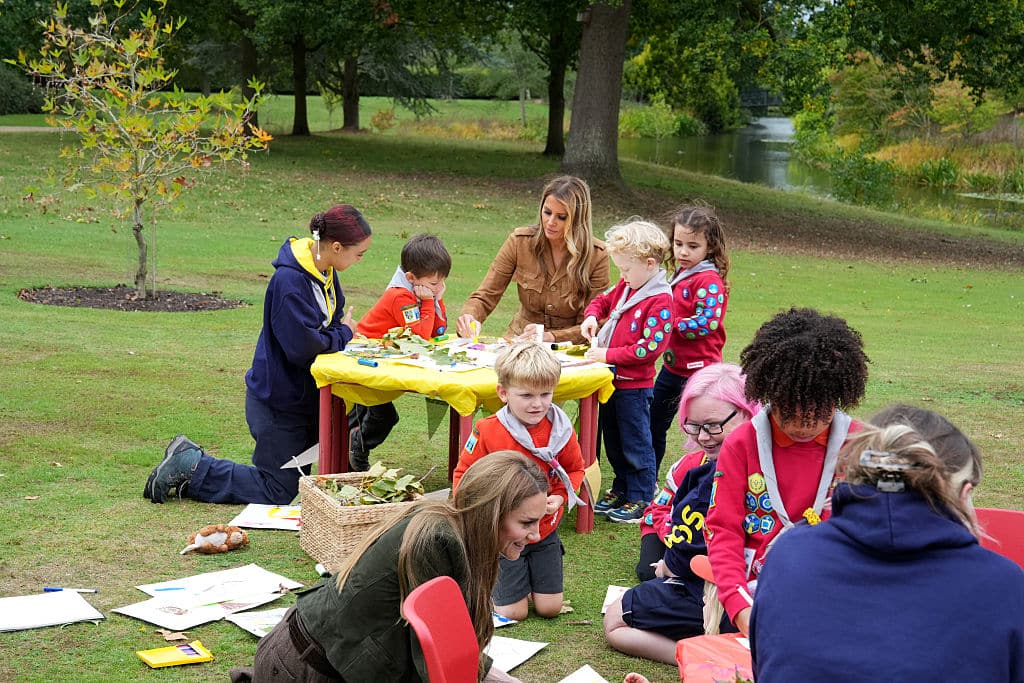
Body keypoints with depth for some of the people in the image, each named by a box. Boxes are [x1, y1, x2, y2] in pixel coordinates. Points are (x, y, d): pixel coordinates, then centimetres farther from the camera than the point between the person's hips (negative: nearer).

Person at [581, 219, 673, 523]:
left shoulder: (660, 301, -20)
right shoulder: (625, 287, 6)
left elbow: (649, 348, -25)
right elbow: (602, 300, 25)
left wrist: (609, 355, -21)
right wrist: (592, 316, 3)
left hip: (635, 386, -8)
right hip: (612, 380, 8)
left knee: (635, 444, 4)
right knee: (613, 442, 19)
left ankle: (640, 500, 16)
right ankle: (621, 490, 34)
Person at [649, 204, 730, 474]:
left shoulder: (709, 281, -16)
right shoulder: (679, 276, 10)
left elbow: (706, 323, -26)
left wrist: (671, 325, -18)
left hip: (698, 369, -10)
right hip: (672, 366, 10)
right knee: (652, 427, 19)